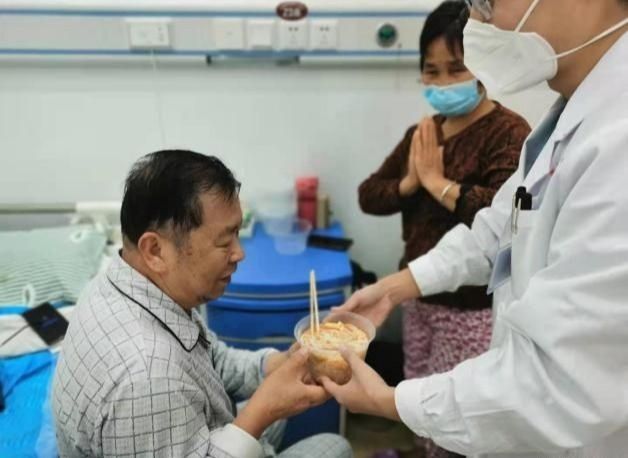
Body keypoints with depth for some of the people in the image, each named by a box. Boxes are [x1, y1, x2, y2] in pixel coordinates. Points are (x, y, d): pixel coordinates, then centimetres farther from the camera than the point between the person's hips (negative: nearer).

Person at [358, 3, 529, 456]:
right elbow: (368, 196, 6)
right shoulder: (423, 133, 6)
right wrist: (408, 183, -13)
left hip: (473, 310, -7)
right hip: (420, 299, 7)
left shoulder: (509, 132, -14)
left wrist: (437, 182, -20)